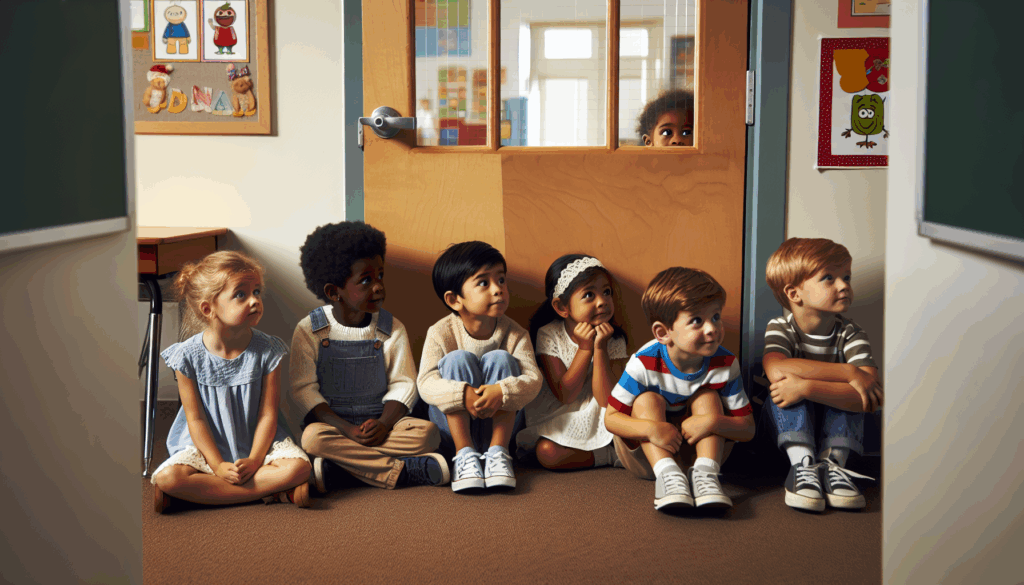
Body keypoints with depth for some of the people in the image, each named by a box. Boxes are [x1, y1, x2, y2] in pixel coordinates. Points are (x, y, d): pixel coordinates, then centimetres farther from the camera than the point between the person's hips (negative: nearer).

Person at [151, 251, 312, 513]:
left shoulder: (267, 350, -8)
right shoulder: (188, 355, -10)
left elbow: (268, 414, -7)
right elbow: (195, 418, -7)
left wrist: (255, 460, -19)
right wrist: (218, 465, -16)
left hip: (258, 443, 1)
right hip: (207, 447, -1)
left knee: (298, 467, -29)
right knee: (167, 477, -28)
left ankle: (205, 491, -20)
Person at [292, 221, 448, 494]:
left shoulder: (392, 329, 3)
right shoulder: (309, 330, -4)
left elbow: (402, 384, 3)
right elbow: (304, 389, -8)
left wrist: (384, 424, -17)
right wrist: (348, 430, -20)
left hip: (378, 423, 2)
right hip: (331, 422, -2)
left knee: (427, 433, -24)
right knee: (313, 438, -35)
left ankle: (340, 467, -26)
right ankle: (404, 470, -28)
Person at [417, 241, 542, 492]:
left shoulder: (514, 334, -8)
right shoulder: (440, 334, -11)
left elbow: (533, 379, -21)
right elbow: (426, 384, -22)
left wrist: (501, 392, -43)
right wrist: (463, 395, -42)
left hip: (499, 424, 1)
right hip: (452, 425, -1)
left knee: (500, 359, -22)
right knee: (458, 359, -24)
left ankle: (498, 451, -24)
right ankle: (464, 453, -27)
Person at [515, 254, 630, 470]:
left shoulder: (614, 339, -8)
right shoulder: (549, 335, -11)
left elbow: (607, 400, -17)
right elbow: (565, 395, -16)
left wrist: (600, 347, -24)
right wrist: (585, 347, -22)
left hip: (600, 423, 0)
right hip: (559, 422, 0)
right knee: (547, 452, -30)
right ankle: (610, 455, -13)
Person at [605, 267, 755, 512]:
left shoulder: (725, 364, -17)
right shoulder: (644, 364, -23)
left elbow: (747, 428, -14)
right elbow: (611, 418, -20)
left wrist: (712, 422, -36)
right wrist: (651, 428, -39)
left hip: (697, 448, 1)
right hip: (645, 453, -1)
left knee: (707, 397, -19)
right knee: (648, 400, -25)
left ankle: (705, 473, -33)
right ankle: (668, 475, -39)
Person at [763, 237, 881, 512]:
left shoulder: (851, 335, -12)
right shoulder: (780, 328, -13)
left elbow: (869, 400, -28)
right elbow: (777, 371, -38)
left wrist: (806, 387, -40)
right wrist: (849, 372, -37)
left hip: (834, 429, 1)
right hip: (787, 427, -1)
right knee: (786, 385, -28)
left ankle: (832, 464, -26)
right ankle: (801, 463, -34)